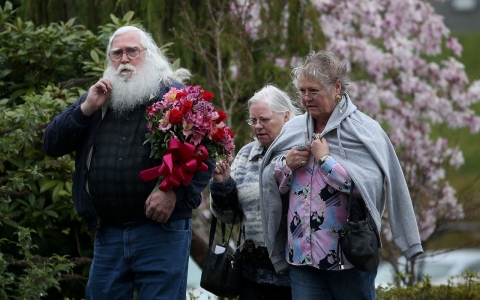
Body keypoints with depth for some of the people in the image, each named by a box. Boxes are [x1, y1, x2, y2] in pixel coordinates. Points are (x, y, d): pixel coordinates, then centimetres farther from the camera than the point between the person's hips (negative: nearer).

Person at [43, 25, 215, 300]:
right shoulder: (97, 99, 17)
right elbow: (52, 145, 13)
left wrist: (175, 192, -20)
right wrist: (86, 109, -2)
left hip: (161, 229, -5)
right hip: (109, 233, 5)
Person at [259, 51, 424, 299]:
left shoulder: (364, 131, -5)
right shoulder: (292, 130, 10)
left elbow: (371, 185, -19)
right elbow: (270, 184, 14)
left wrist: (326, 160, -14)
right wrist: (286, 164, -6)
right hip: (302, 255, 4)